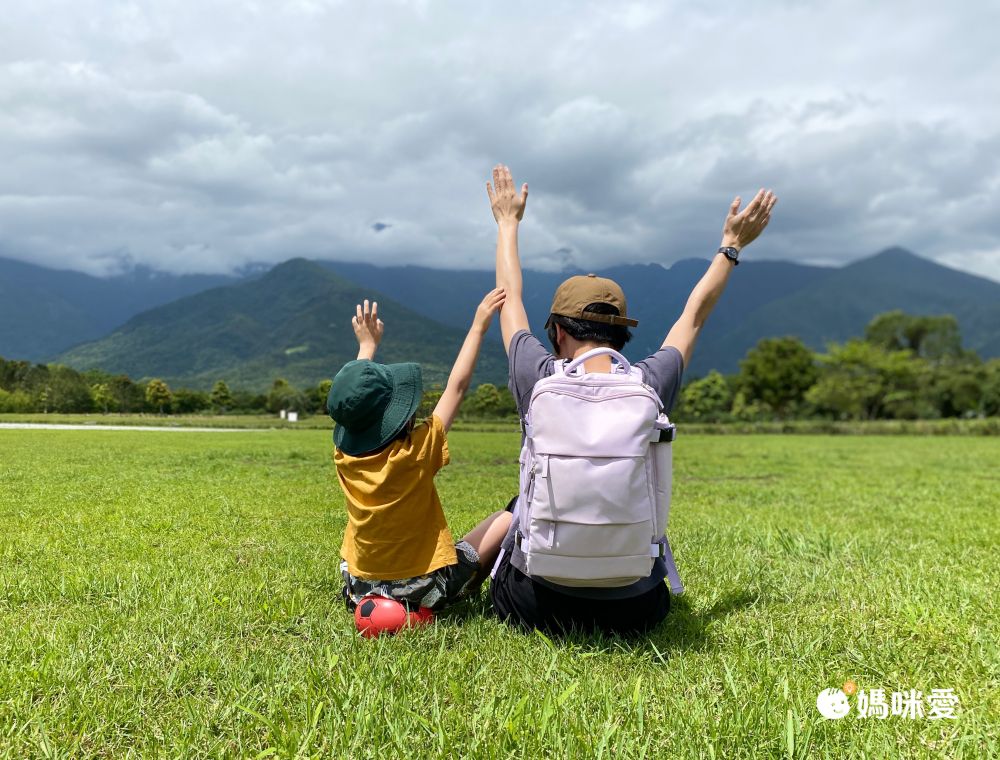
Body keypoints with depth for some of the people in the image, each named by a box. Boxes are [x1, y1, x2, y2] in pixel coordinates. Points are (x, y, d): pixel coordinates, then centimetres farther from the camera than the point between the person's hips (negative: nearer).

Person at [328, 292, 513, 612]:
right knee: (506, 519, 5)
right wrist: (479, 326, -4)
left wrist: (367, 344, 22)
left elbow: (351, 393, 10)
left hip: (361, 588, 6)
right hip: (425, 592, -5)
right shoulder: (416, 453, -23)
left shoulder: (345, 454, -9)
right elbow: (456, 387, -13)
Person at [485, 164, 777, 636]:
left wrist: (508, 223, 23)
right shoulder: (651, 386, -10)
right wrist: (732, 245, 26)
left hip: (536, 604, -1)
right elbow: (693, 317, 11)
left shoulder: (538, 381, -13)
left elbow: (509, 299, 7)